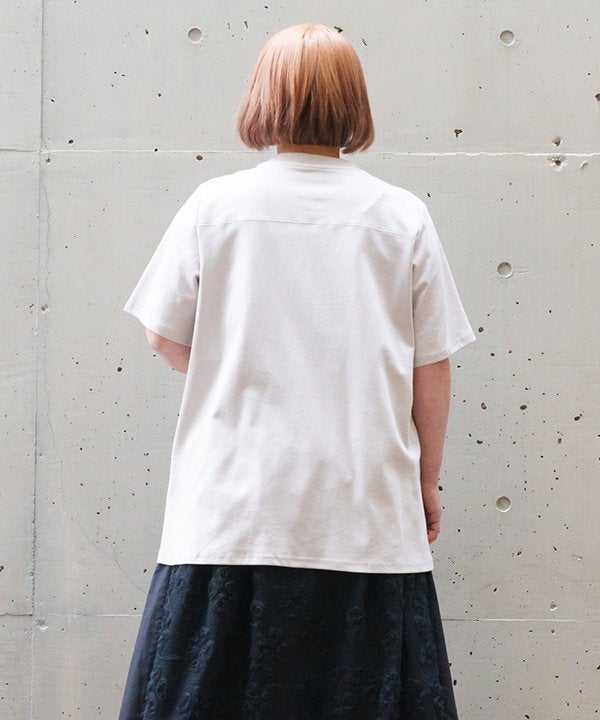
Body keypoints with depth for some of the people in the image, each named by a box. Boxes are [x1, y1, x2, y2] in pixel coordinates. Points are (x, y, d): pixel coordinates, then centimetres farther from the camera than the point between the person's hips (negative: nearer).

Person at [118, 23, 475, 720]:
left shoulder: (215, 205, -2)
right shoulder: (403, 217, 0)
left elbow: (166, 336, 6)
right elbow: (431, 369, 4)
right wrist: (426, 479, 17)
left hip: (235, 503, 0)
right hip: (366, 512, 1)